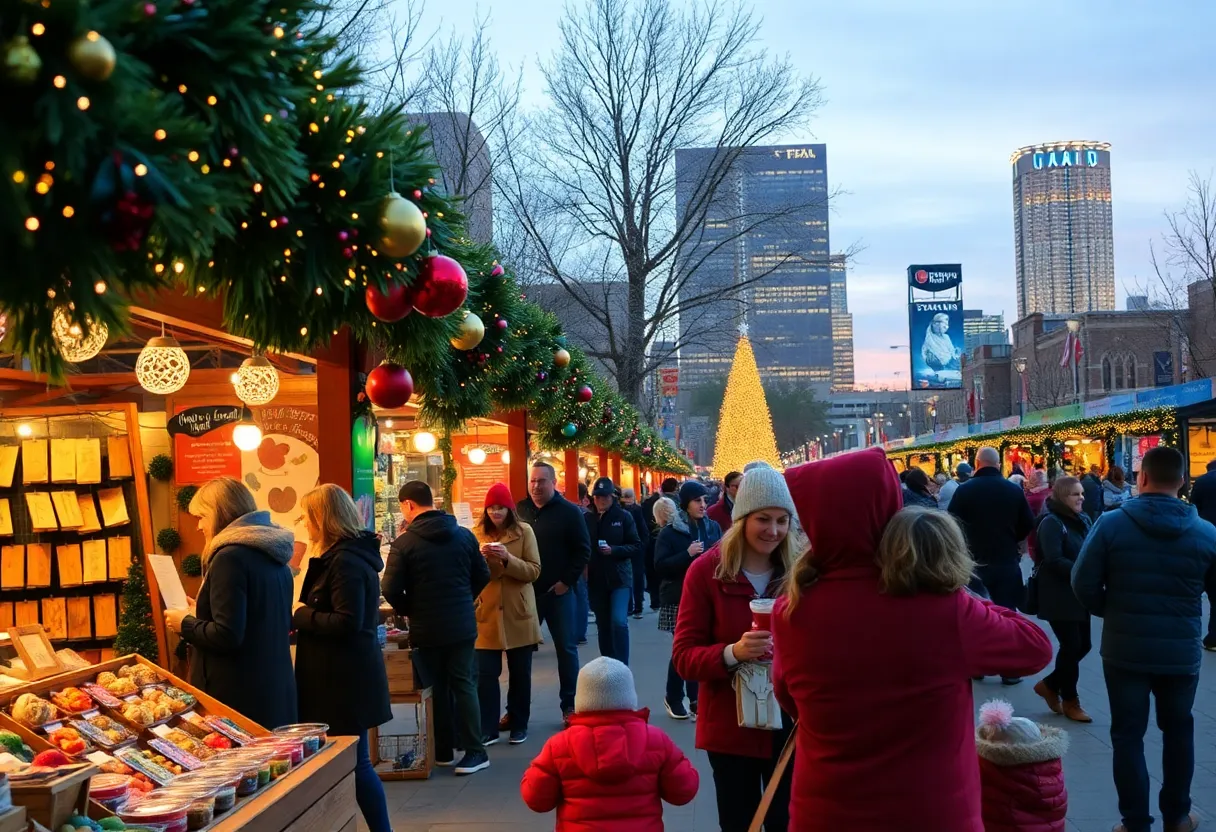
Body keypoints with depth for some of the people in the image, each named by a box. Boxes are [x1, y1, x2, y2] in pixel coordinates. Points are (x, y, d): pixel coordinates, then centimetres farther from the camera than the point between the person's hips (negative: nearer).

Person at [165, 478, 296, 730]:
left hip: (240, 695, -9)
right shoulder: (272, 556, 11)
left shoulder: (231, 556, -16)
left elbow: (226, 636, -21)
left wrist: (185, 624, -4)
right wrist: (201, 615, 23)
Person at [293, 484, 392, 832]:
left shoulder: (345, 561, -19)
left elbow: (347, 623, -26)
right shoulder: (347, 555, 13)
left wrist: (301, 614, -14)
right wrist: (304, 614, 5)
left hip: (346, 679, -10)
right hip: (342, 674, 10)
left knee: (354, 763, -2)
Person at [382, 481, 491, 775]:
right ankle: (473, 750, 6)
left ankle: (444, 751, 17)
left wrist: (407, 610, 4)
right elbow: (482, 576, 5)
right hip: (462, 625, 3)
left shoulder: (404, 543, -12)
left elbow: (391, 590, -15)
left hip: (426, 628, -2)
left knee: (438, 687, 10)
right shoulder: (464, 535, 0)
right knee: (463, 685, 8)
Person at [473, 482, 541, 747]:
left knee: (519, 673, 10)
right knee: (486, 674, -1)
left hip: (518, 614, -1)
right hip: (487, 614, 1)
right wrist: (480, 558, -18)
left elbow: (534, 571, -7)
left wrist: (507, 559, -22)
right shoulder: (477, 533, 4)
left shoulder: (524, 531, -3)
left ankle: (518, 724, 23)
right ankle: (488, 729, 6)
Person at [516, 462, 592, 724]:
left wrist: (567, 581, -10)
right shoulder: (519, 511, 5)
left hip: (559, 592, -2)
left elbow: (583, 550, -3)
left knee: (566, 648, 4)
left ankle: (569, 705, 14)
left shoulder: (570, 512, -3)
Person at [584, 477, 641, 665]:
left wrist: (614, 550, -17)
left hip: (620, 578, -3)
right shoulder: (587, 518, 2)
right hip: (596, 580, 3)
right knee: (603, 626, 10)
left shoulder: (623, 516, -3)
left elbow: (637, 546, -3)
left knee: (619, 622, -16)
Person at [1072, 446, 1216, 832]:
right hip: (1181, 652, 2)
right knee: (1178, 730, 21)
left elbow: (1084, 584, -11)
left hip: (1125, 648, -2)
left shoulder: (1111, 523, -13)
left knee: (1128, 735, 9)